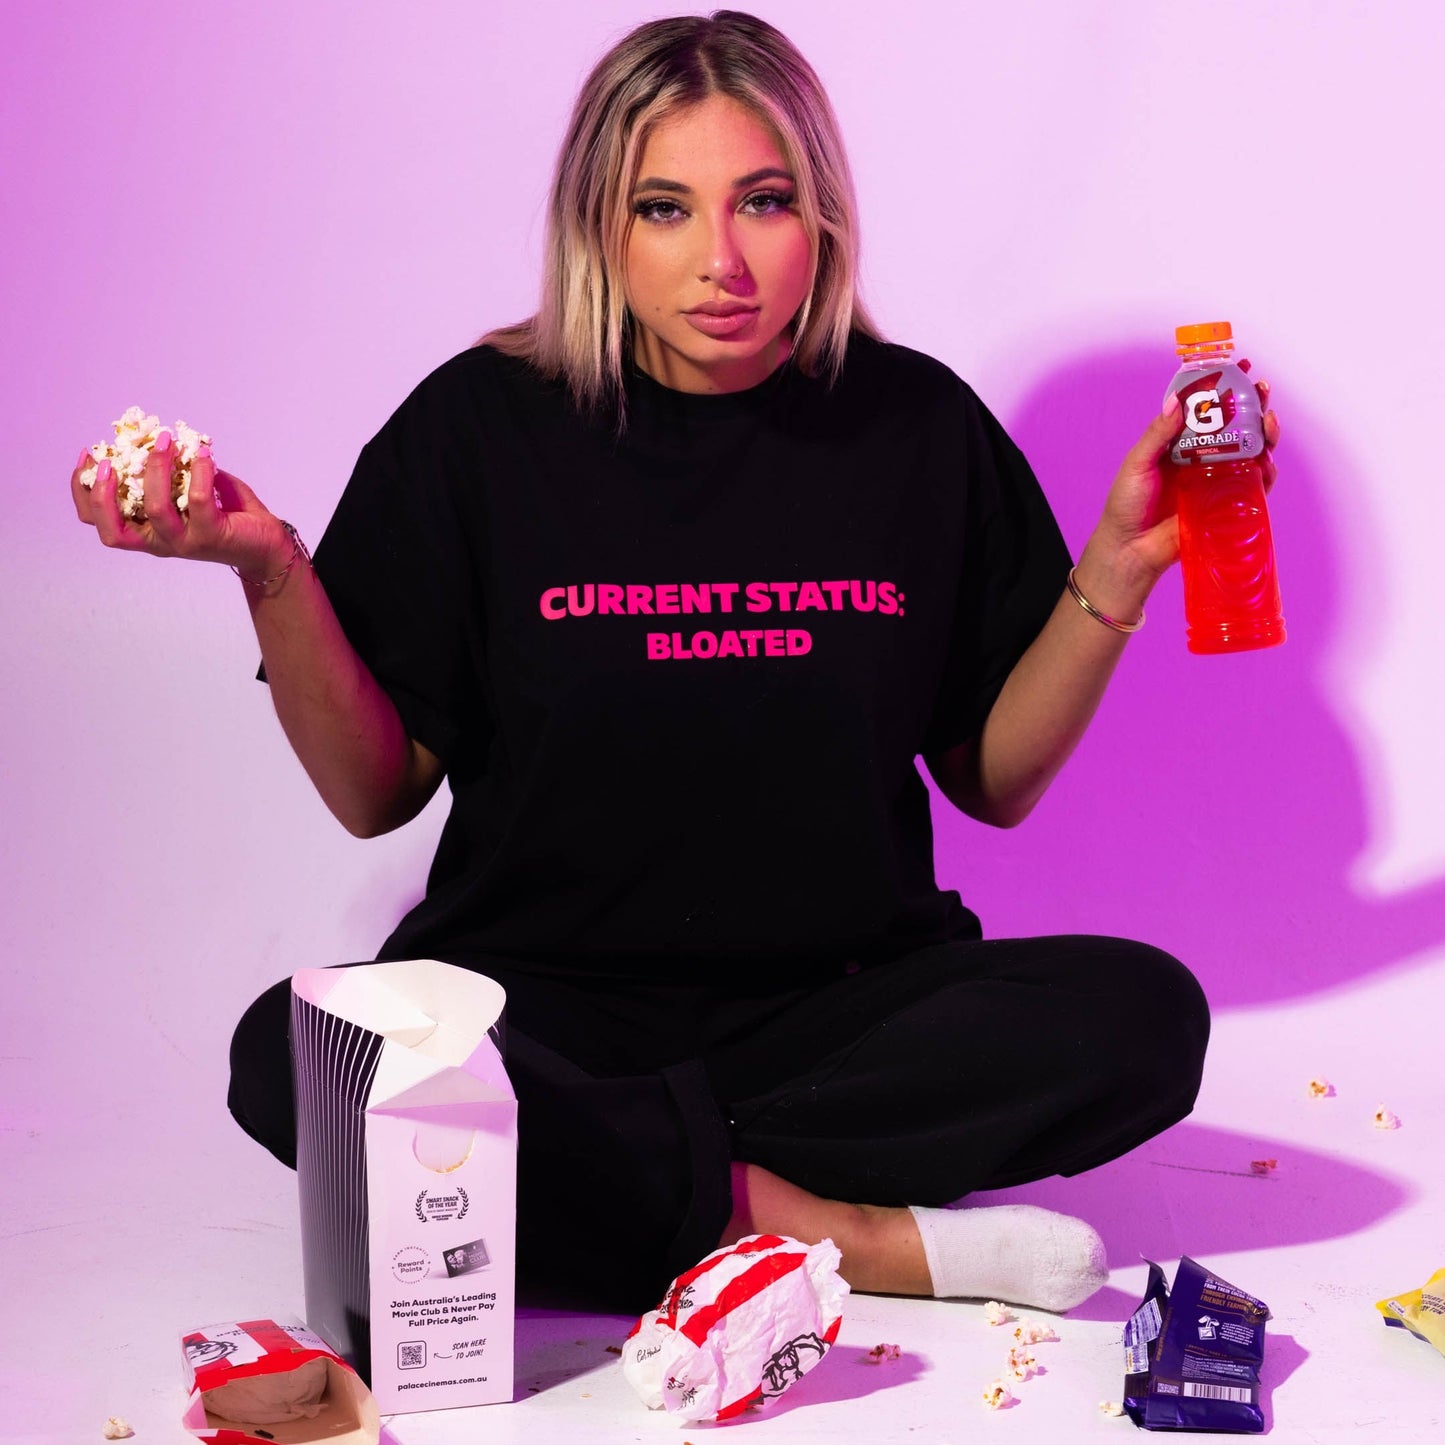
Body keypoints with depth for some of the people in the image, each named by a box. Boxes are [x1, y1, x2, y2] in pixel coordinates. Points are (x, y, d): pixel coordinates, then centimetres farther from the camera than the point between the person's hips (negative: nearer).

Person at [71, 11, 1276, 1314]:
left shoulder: (915, 424, 2)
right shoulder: (482, 426, -2)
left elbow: (996, 781, 7)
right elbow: (377, 794, -1)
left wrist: (1120, 566, -5)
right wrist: (270, 568, -14)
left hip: (842, 1004, 2)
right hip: (543, 1005, -1)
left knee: (1144, 1016, -24)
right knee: (291, 1059, -31)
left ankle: (597, 1179, -20)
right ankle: (860, 1239, -24)